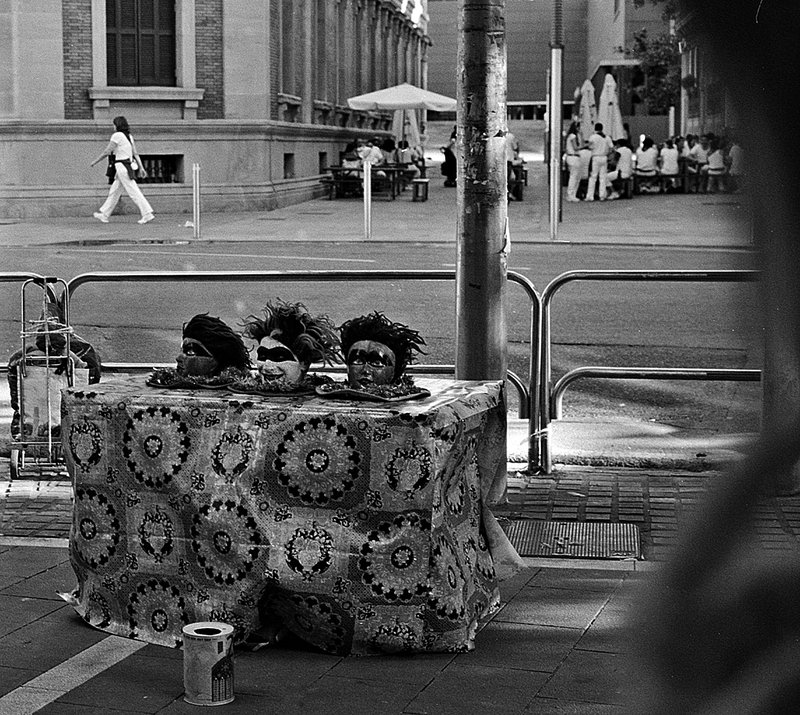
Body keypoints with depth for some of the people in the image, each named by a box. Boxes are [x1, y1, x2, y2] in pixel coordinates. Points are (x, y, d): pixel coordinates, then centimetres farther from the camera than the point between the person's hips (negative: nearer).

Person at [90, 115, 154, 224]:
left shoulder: (117, 135, -11)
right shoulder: (129, 137, 13)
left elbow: (107, 152, -10)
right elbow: (136, 154, 11)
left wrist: (95, 161, 1)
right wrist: (141, 168, 10)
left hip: (122, 166, -9)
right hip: (129, 166, 9)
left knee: (134, 192, -9)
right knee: (114, 192, 14)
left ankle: (147, 214, -13)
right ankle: (103, 215, 21)